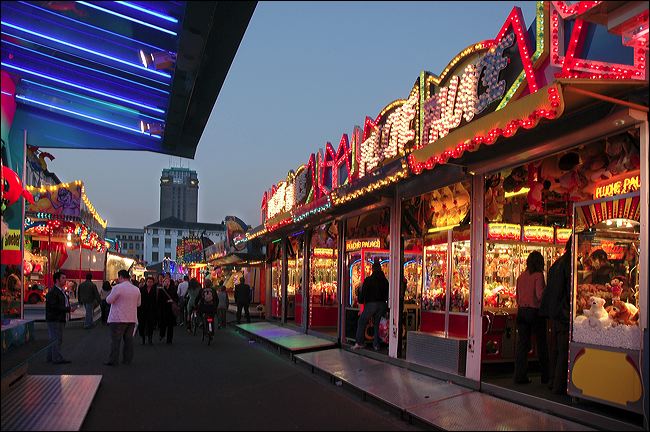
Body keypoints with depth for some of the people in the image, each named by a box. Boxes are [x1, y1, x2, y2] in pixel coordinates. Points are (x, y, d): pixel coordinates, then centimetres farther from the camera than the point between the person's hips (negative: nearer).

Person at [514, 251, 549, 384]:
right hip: (535, 312, -4)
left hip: (522, 311, 4)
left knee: (522, 343, 6)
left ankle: (520, 376, 4)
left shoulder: (521, 276, 6)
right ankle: (545, 377, 18)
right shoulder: (538, 275, -10)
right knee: (541, 343, 9)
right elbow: (540, 295, -17)